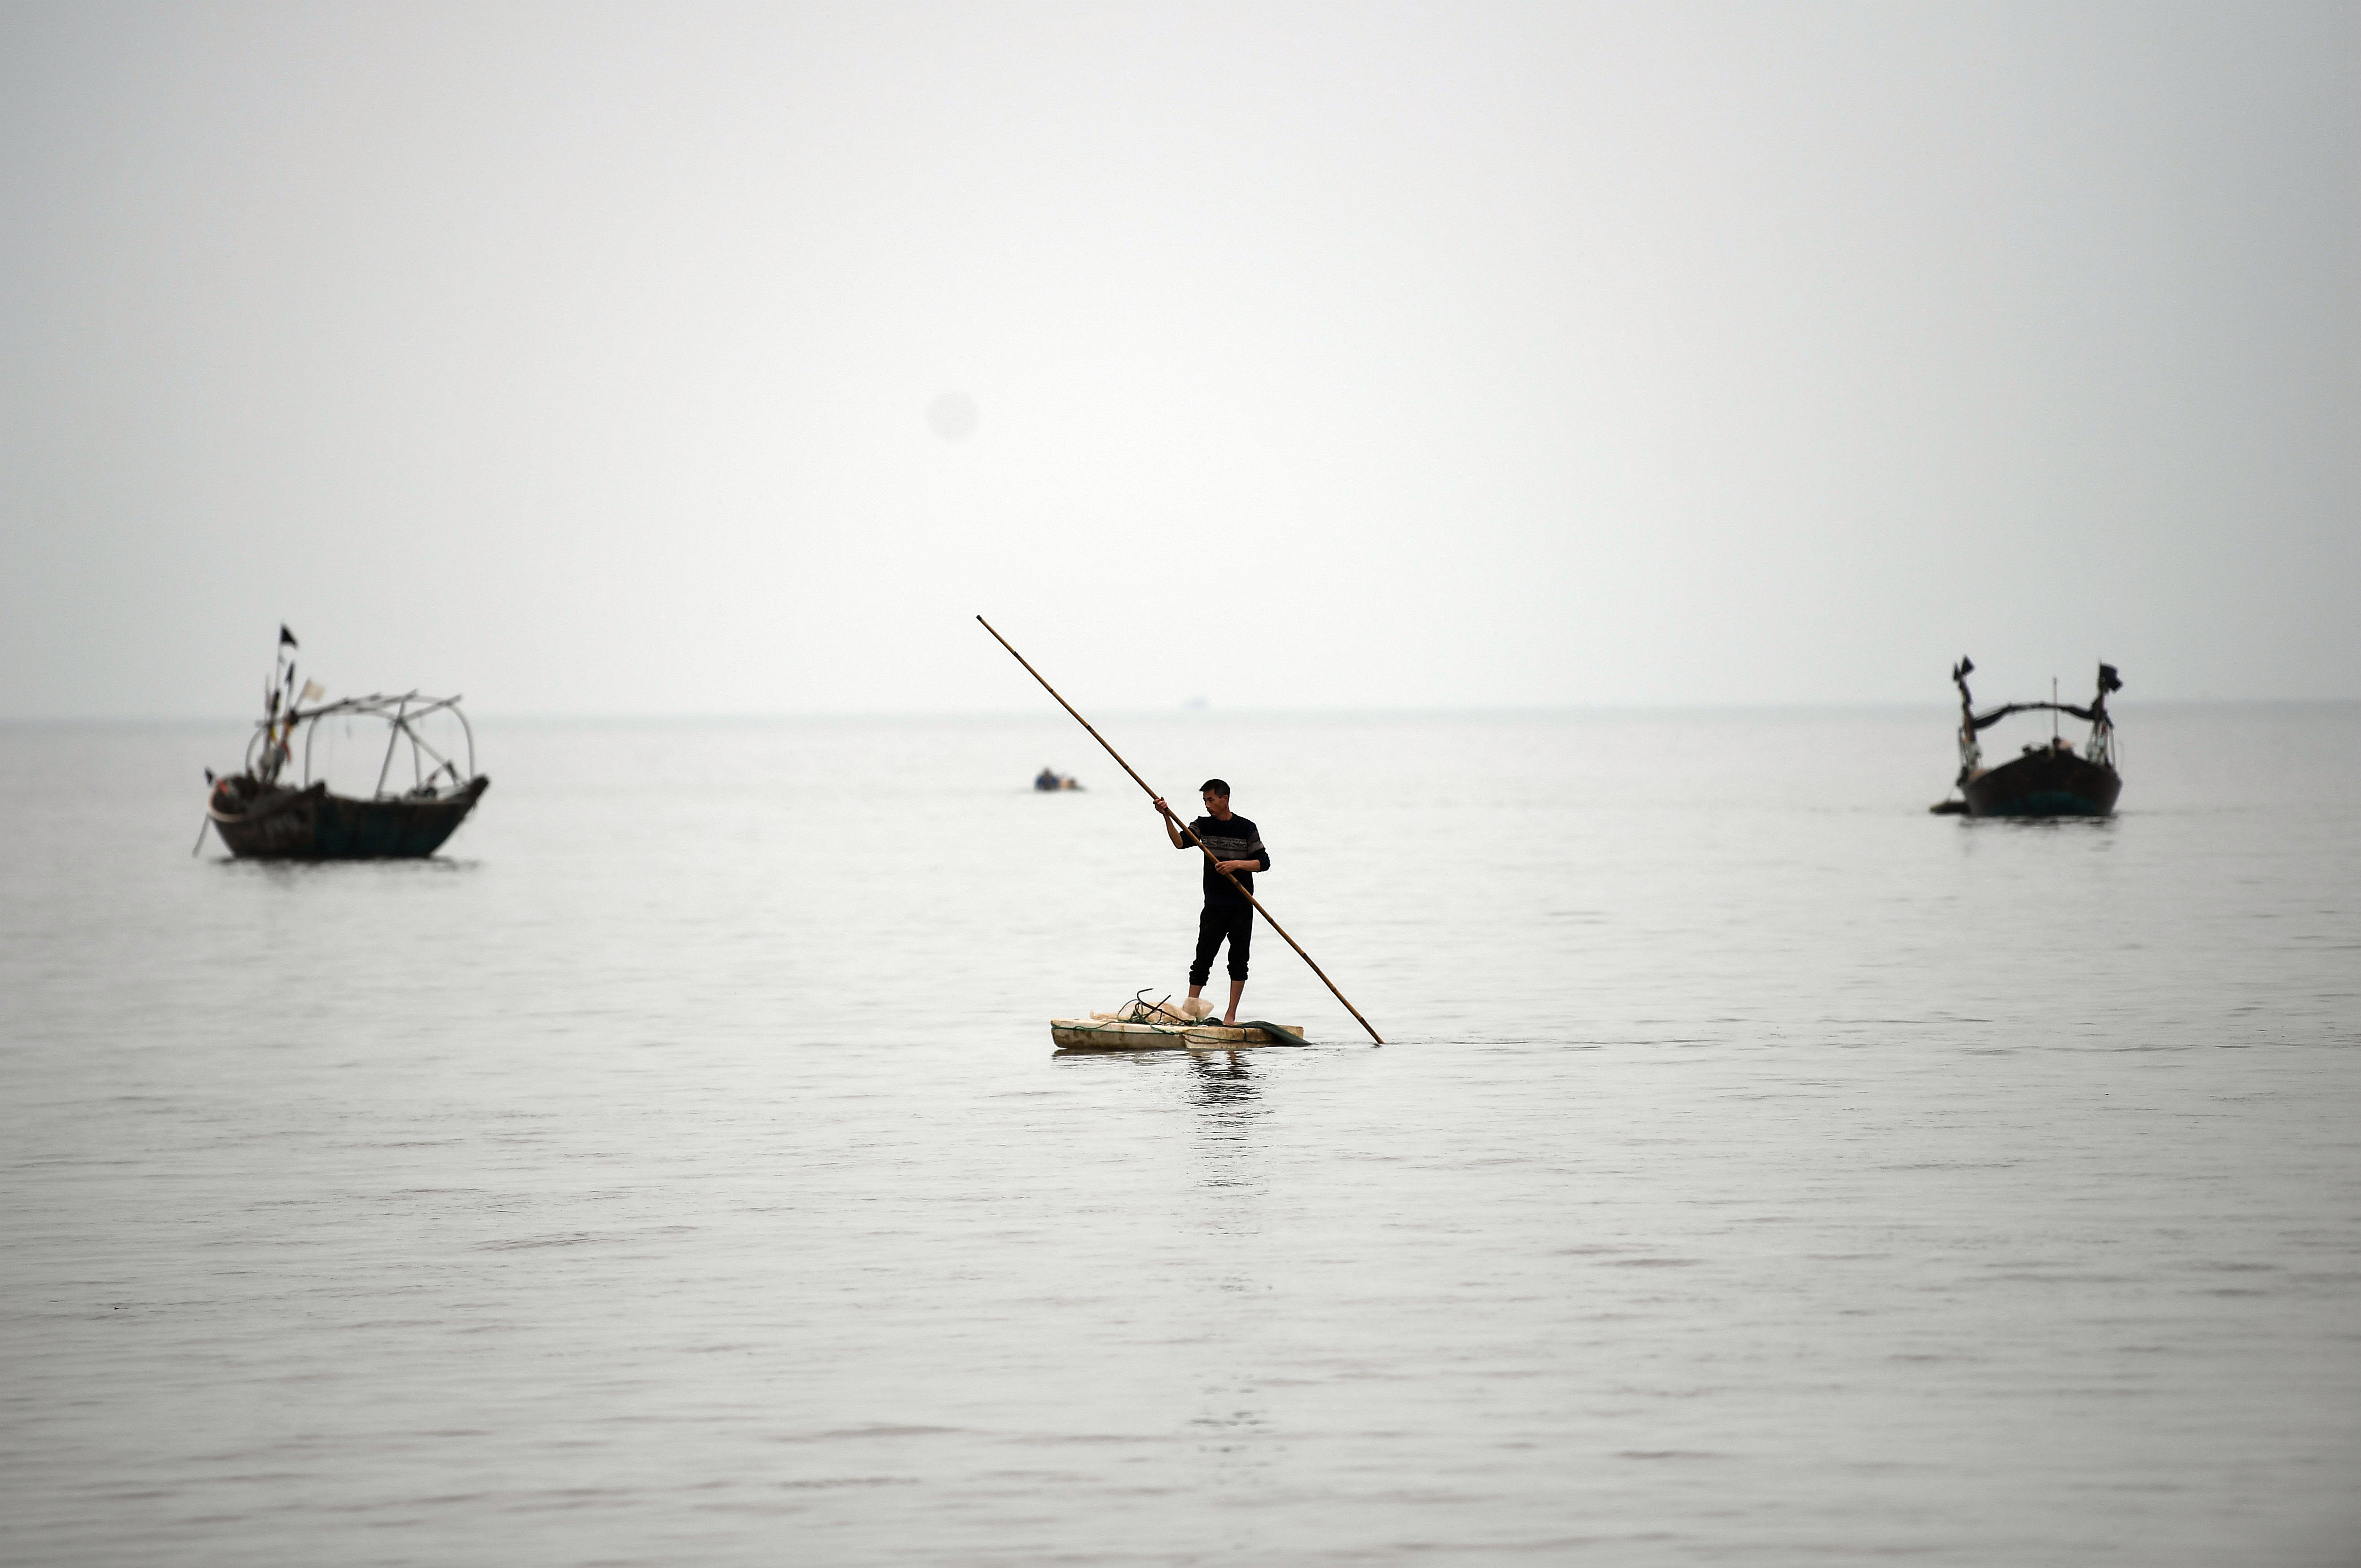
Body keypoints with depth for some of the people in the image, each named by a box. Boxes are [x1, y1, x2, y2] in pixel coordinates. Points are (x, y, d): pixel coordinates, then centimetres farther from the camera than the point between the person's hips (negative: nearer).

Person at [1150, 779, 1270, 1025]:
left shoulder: (1247, 829, -2)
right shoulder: (1203, 825, 5)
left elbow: (1264, 862, -3)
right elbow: (1180, 843, -12)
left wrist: (1238, 864, -17)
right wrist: (1167, 817, -25)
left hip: (1242, 906, -1)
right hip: (1214, 906, 2)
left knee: (1238, 959, 2)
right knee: (1203, 959, -3)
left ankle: (1231, 1015, 8)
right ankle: (1190, 1009, -2)